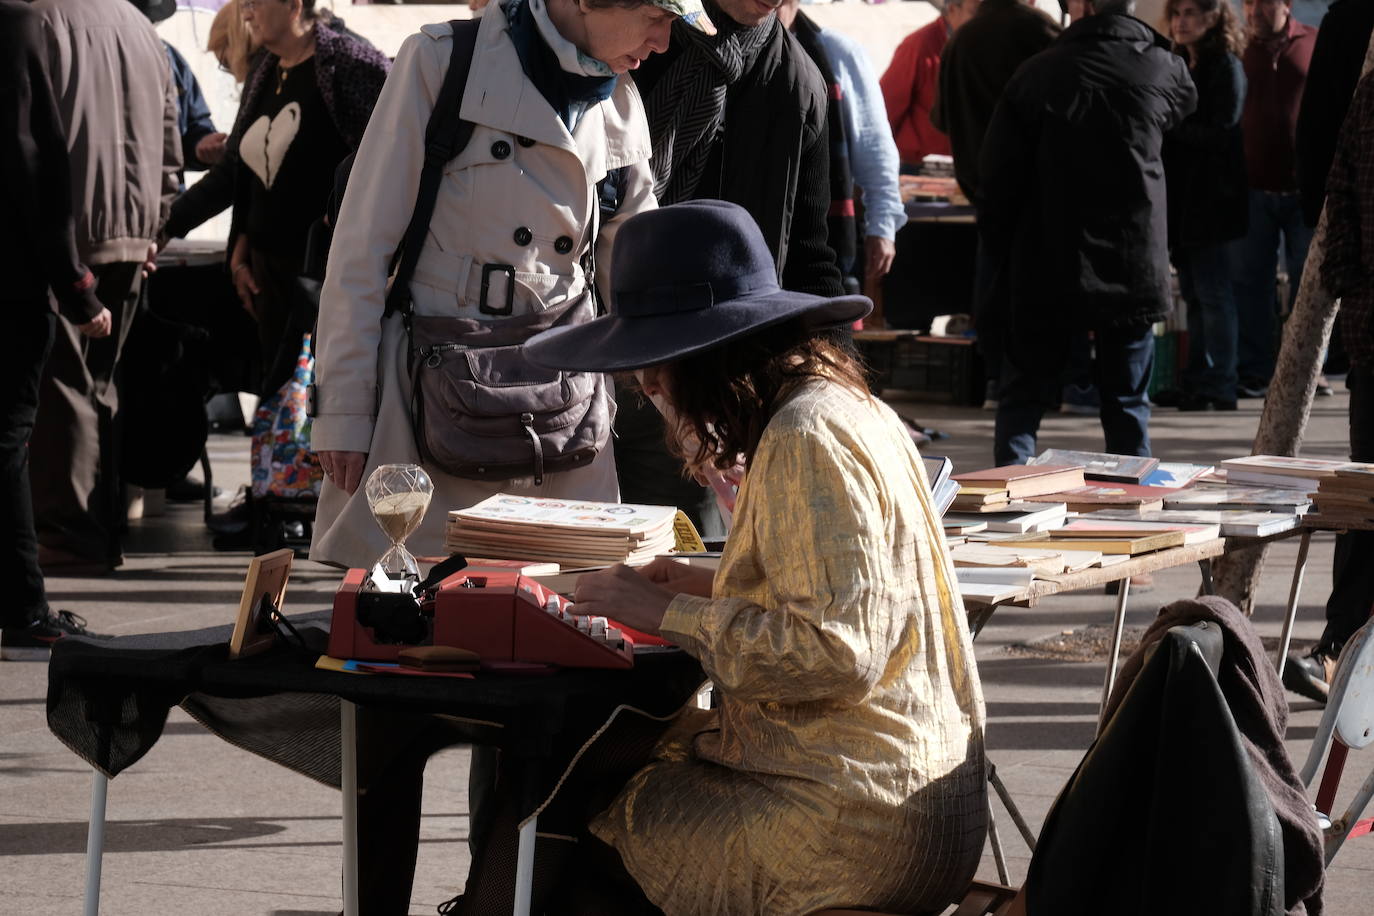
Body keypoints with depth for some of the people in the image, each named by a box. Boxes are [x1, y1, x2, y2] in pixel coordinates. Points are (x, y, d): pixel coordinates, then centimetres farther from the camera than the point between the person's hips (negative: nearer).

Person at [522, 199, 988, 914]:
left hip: (849, 830, -9)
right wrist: (712, 589, 11)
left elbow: (837, 652, -24)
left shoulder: (808, 441, -18)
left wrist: (671, 615, -16)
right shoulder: (851, 410, 12)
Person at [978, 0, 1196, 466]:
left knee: (1024, 396, 7)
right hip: (1133, 268, 1)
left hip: (1045, 269, -1)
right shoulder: (1162, 68, -4)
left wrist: (1003, 246, 8)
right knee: (1127, 401, 10)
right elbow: (1186, 104, 22)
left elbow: (996, 176, -4)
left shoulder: (1037, 73, -8)